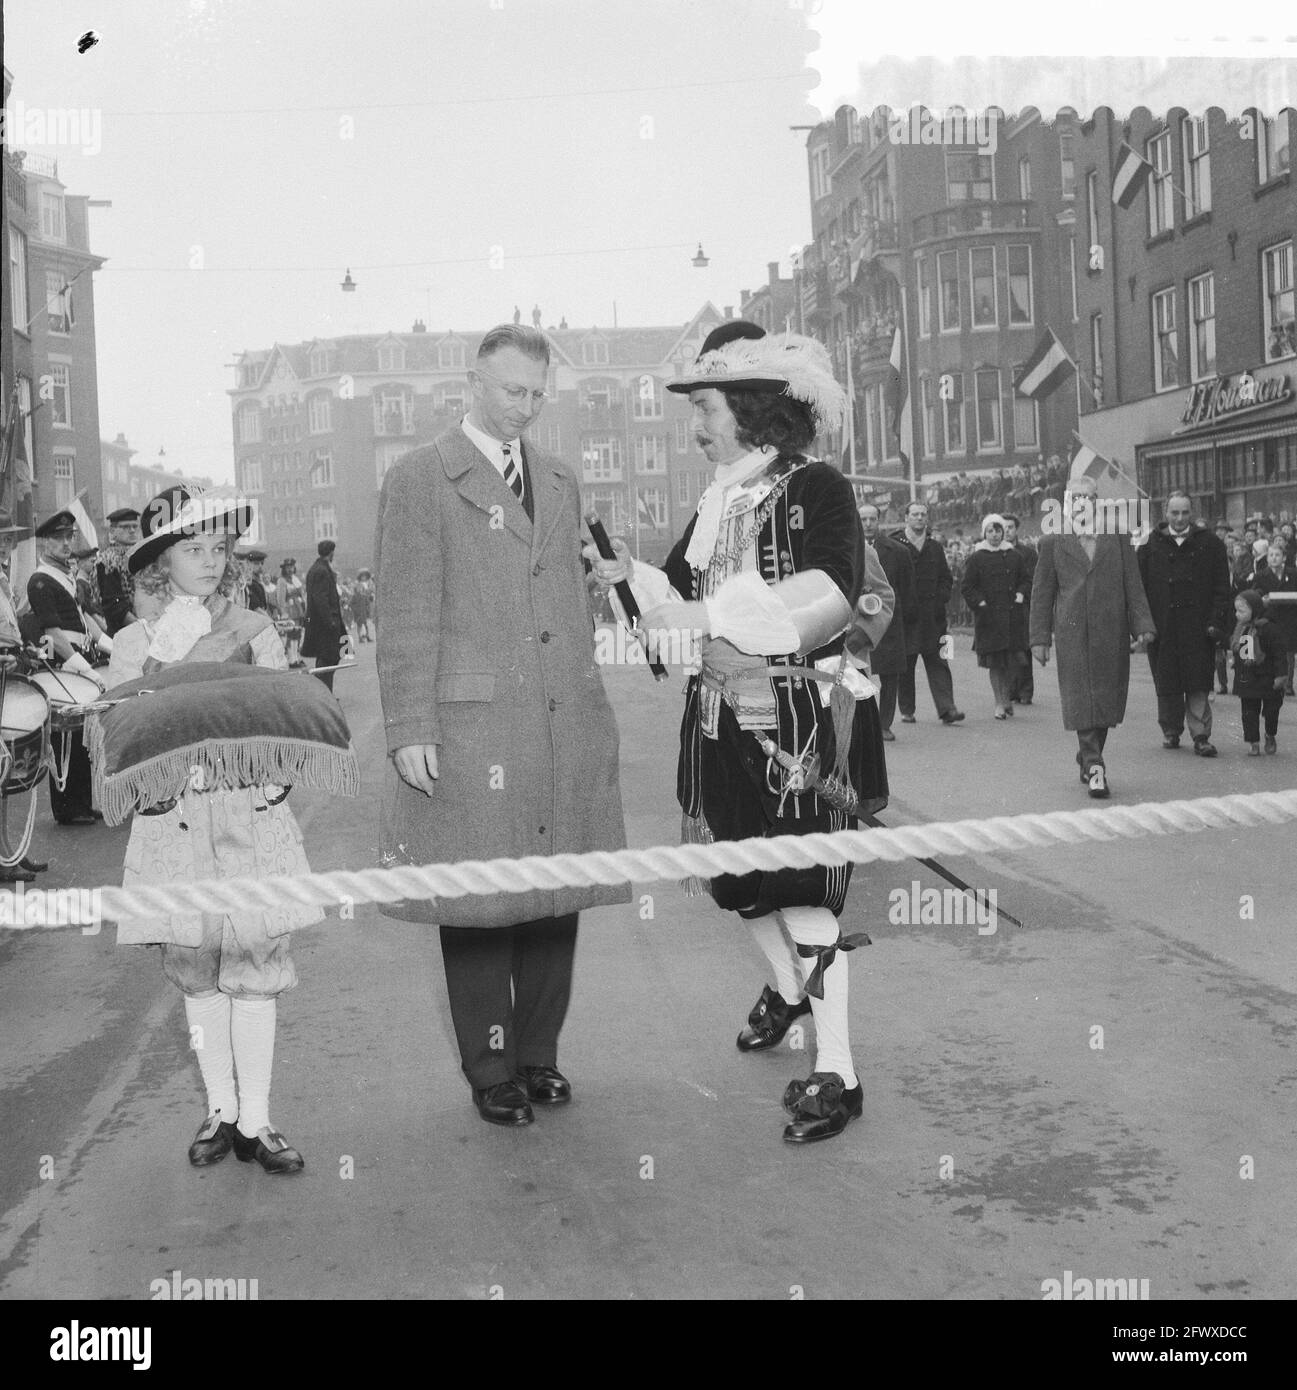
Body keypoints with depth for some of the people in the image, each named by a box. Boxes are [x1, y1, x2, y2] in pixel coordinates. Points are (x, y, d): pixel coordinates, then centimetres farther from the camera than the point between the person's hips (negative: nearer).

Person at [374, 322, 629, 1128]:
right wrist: (409, 730, -10)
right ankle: (490, 1071, 14)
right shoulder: (420, 481, -1)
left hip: (565, 727, 6)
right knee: (479, 904, 1)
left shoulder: (561, 481, 18)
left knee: (557, 898, 9)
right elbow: (406, 616, -5)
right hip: (471, 727, -5)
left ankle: (539, 1054, 23)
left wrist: (593, 705, 16)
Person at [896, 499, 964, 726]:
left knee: (938, 662, -4)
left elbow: (946, 579, 18)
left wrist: (940, 600, 2)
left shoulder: (935, 548, 15)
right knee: (905, 665, 3)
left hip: (932, 616, 3)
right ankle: (906, 710, 12)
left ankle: (946, 708, -9)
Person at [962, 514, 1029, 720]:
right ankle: (1000, 703, 5)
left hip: (1012, 614, 2)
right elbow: (968, 587, 3)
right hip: (988, 617, -2)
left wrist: (1021, 594, -1)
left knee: (1011, 660, 2)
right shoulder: (976, 558, 2)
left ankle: (1007, 695, 22)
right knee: (995, 662, -2)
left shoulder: (1014, 556, 10)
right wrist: (979, 602, -10)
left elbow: (1026, 581, 17)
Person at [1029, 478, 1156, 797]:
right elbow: (1042, 592, 8)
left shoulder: (1118, 539, 11)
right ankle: (1095, 769, -9)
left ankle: (1089, 761, 22)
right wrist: (1040, 637, 3)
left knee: (1106, 699, 5)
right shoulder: (1054, 543, 8)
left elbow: (1133, 586, 9)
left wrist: (1142, 625, -2)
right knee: (1081, 701, -8)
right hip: (1072, 633, -2)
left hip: (1112, 635, 2)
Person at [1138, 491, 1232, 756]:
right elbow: (1140, 587, 3)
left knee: (1199, 686, -2)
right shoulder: (1150, 546, 4)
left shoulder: (1209, 544, 5)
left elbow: (1221, 588, 3)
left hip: (1198, 627, -1)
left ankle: (1201, 736, 1)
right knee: (1167, 685, 8)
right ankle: (1171, 732, 22)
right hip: (1163, 628, 1)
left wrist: (1216, 622, -6)